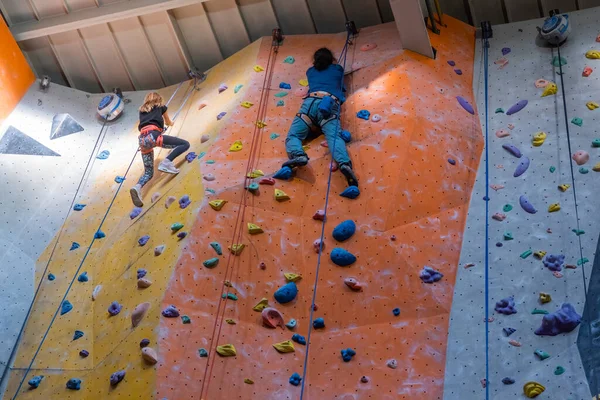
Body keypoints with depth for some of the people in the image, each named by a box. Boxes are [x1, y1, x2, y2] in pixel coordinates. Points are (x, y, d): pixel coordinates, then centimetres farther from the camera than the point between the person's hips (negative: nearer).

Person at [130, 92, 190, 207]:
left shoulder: (142, 110, 34)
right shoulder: (160, 106, 24)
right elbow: (169, 123, 39)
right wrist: (170, 123, 64)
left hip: (142, 139, 5)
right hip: (152, 135, -5)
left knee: (148, 172, 12)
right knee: (185, 144, 0)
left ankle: (137, 187, -20)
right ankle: (166, 162, -22)